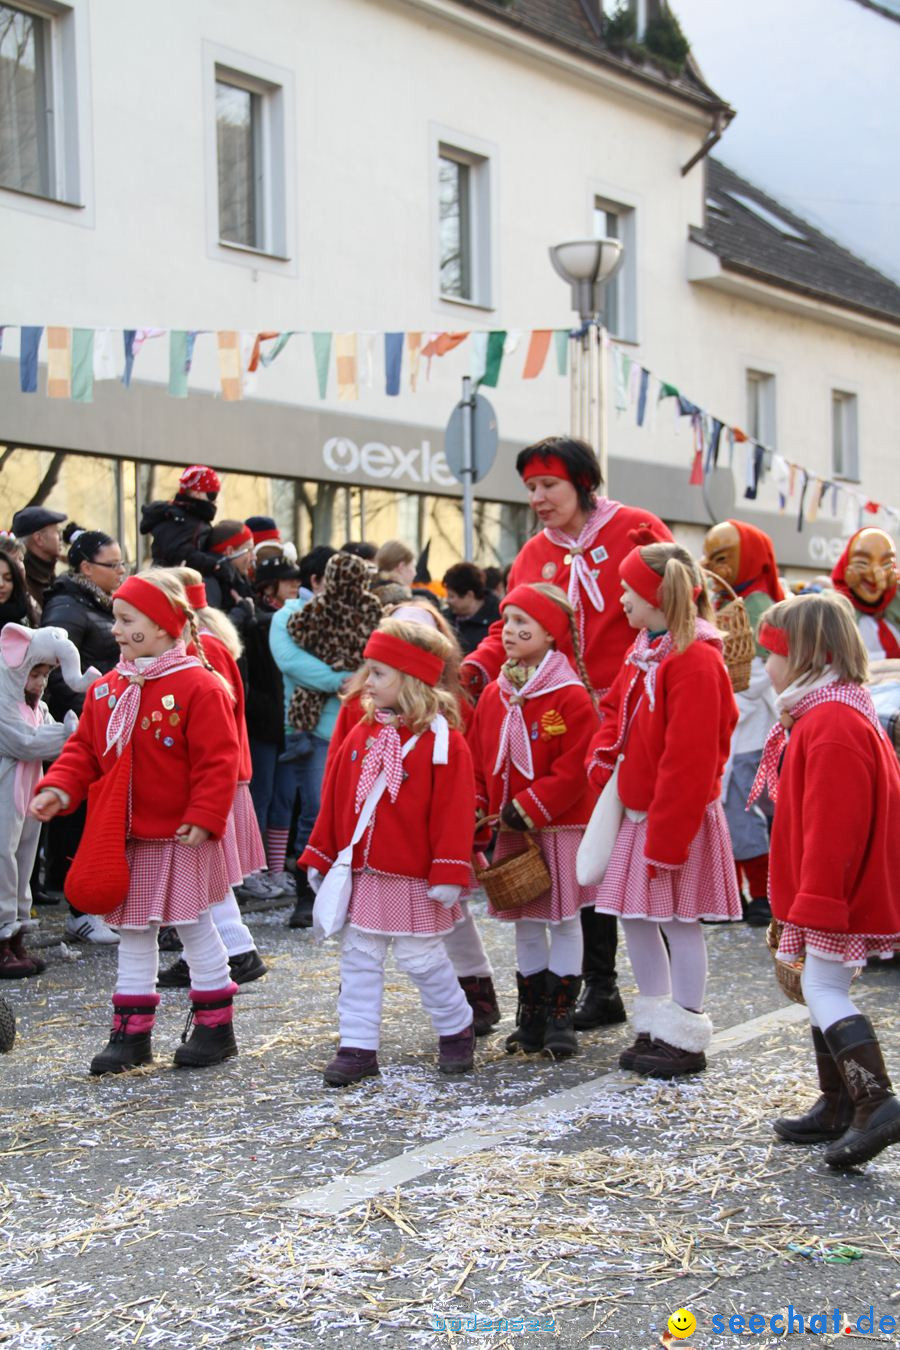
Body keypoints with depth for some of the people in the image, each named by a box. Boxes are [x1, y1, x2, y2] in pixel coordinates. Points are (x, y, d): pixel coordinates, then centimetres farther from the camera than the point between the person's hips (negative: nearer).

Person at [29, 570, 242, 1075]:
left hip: (179, 836, -6)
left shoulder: (198, 687, -15)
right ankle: (132, 1032, 21)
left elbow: (217, 760, -17)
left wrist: (203, 817, -23)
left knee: (195, 925, 6)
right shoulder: (107, 688, 5)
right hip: (123, 836, 6)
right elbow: (85, 749, 9)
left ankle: (215, 1024, 20)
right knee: (132, 931, 13)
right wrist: (59, 787, -7)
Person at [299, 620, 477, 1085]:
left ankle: (456, 1030, 27)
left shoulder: (442, 741, -12)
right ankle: (358, 1046, 15)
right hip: (360, 872, 6)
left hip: (413, 880, -6)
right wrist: (320, 857, 9)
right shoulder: (362, 734, 6)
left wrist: (447, 873, -18)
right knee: (358, 959, 8)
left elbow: (453, 811, -15)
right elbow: (335, 799, 9)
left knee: (422, 959, 5)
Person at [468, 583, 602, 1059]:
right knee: (525, 921, 13)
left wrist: (523, 811, -19)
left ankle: (561, 1016, 14)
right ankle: (531, 1014, 23)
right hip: (510, 830, 6)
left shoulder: (571, 696, -14)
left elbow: (571, 772, -18)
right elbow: (478, 761, 11)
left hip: (560, 827, -6)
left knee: (563, 919, 5)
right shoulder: (494, 695, 5)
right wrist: (476, 809, -3)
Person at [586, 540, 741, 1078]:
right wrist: (604, 759, 2)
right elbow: (616, 710, 23)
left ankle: (686, 1040, 11)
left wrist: (667, 837, -21)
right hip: (639, 810, 9)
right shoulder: (644, 650, 10)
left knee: (680, 921, 0)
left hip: (678, 817, -9)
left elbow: (689, 759, -22)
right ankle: (657, 1025, 26)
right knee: (636, 916, 13)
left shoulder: (694, 660, -19)